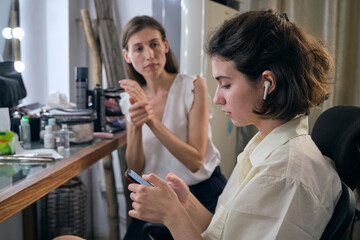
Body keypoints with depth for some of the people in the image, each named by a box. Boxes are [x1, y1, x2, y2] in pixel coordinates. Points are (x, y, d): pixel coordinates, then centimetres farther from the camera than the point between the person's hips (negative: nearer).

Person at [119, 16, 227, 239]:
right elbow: (136, 169, -4)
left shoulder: (193, 86, -13)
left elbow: (195, 161, -19)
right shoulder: (131, 99, 1)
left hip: (203, 193, -3)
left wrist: (152, 120, -28)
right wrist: (136, 127, -22)